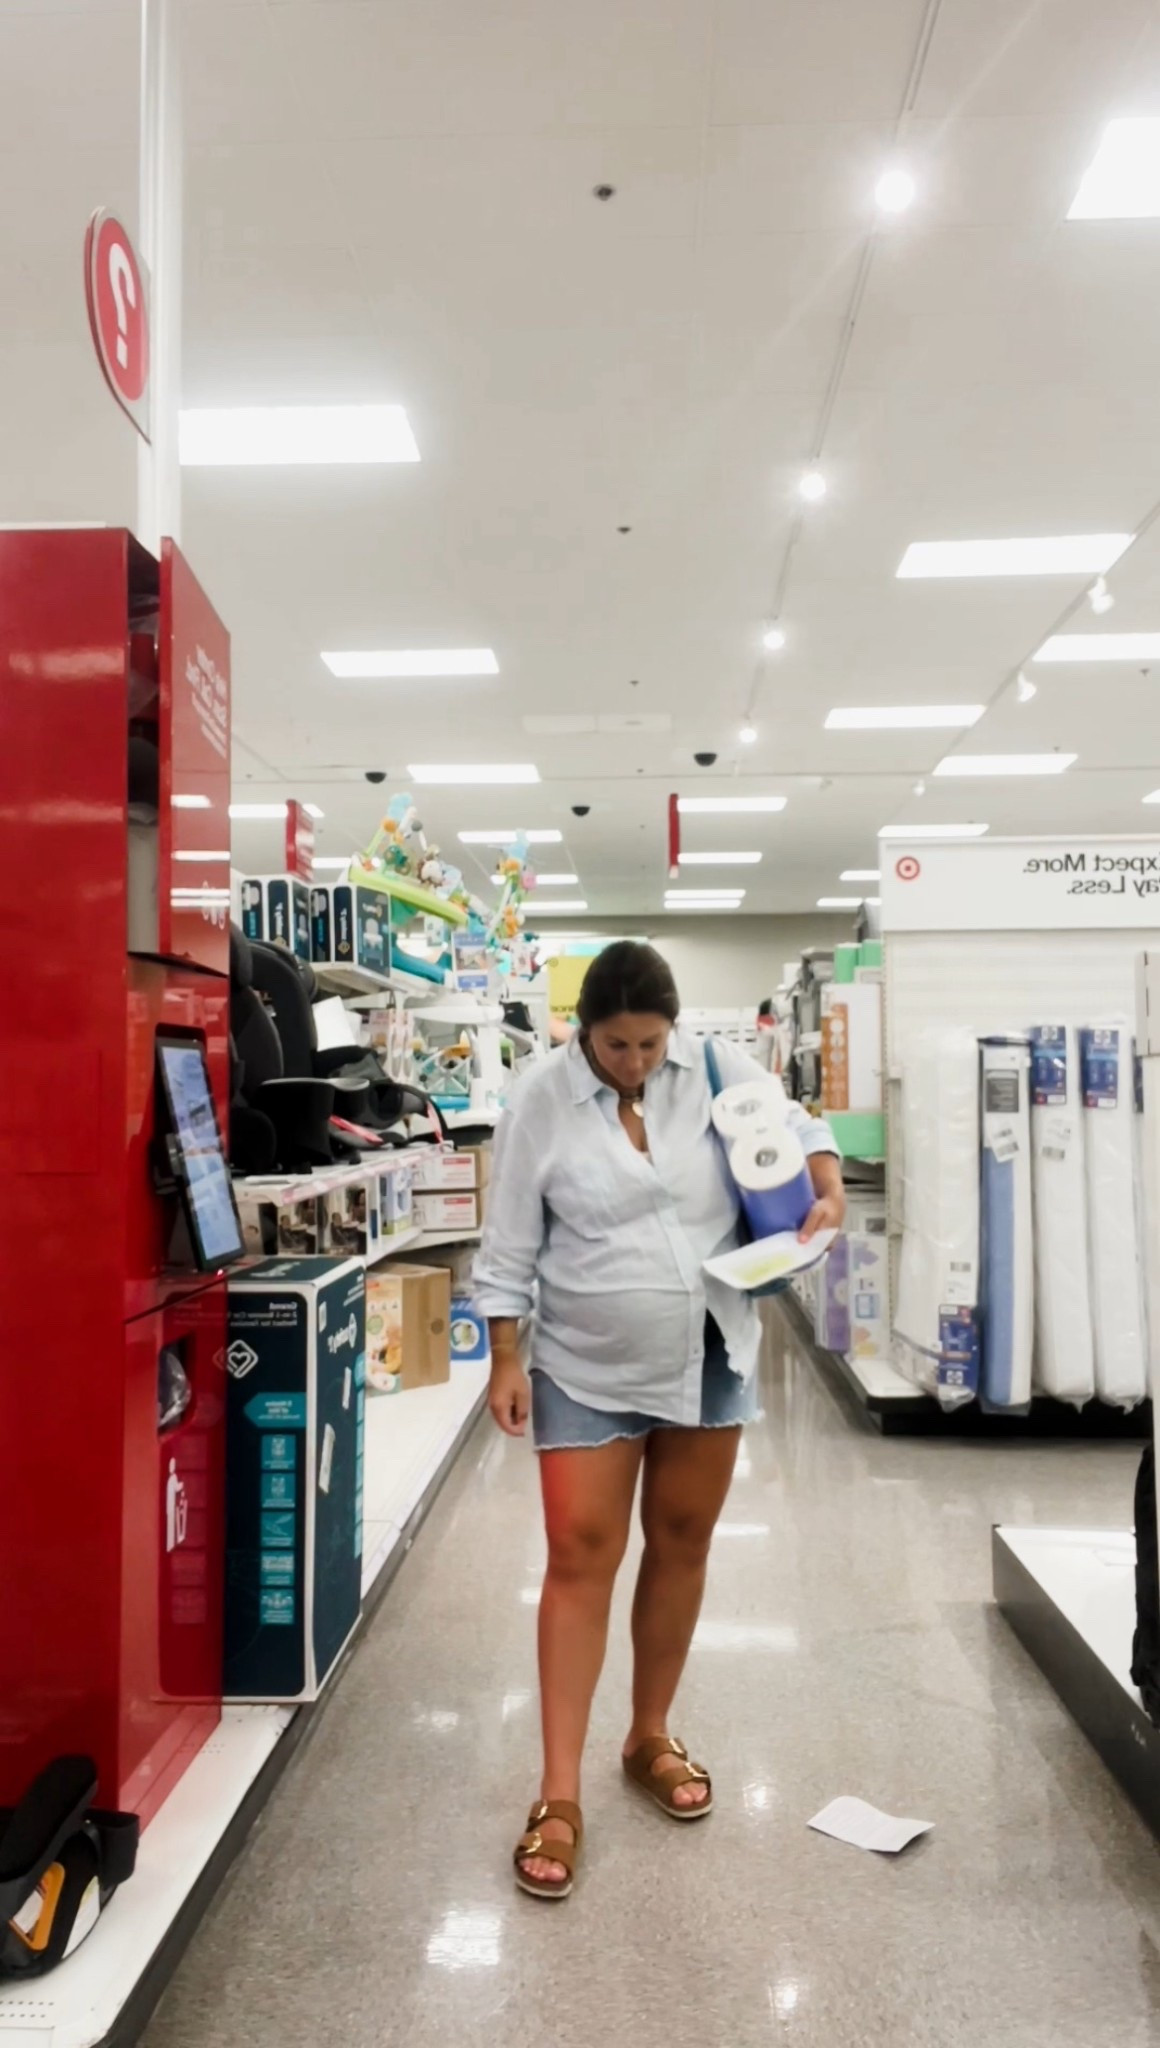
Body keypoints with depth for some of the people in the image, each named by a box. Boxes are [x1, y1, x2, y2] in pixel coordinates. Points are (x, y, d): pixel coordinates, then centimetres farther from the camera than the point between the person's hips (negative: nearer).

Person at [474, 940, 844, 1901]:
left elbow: (797, 1129, 7)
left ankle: (652, 1738, 35)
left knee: (682, 1543, 14)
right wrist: (506, 1363, -7)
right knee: (580, 1556, -2)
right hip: (587, 1368, -3)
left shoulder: (718, 1068, -7)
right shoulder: (542, 1100, -12)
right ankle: (559, 1795, 11)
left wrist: (829, 1195, -13)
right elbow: (510, 1246, -6)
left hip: (709, 1356, 3)